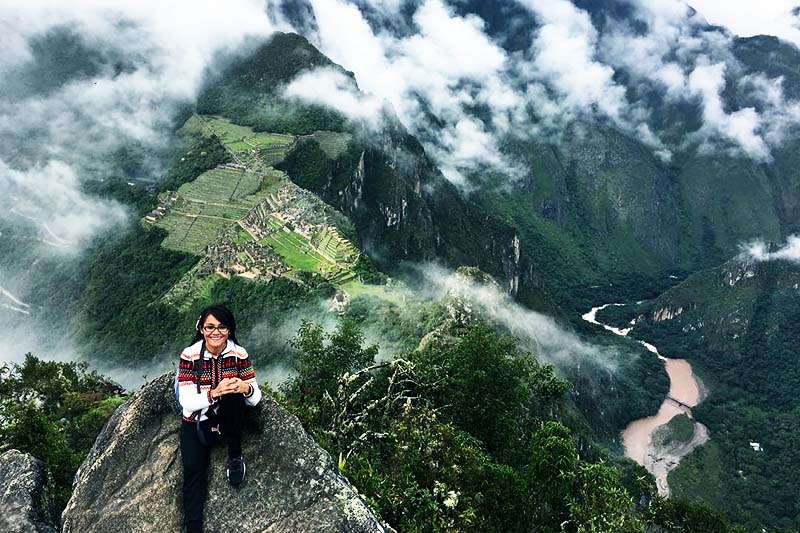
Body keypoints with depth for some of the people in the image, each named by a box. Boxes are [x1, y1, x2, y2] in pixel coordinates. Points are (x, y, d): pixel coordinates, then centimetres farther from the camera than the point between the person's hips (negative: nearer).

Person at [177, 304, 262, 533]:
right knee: (193, 469, -23)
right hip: (196, 421, 0)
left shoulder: (239, 354, -10)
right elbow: (187, 402, -17)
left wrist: (246, 388, -33)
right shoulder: (189, 355, -13)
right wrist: (214, 393, -36)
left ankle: (235, 456, -13)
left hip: (229, 420, 0)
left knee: (233, 393, -30)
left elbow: (255, 398, -9)